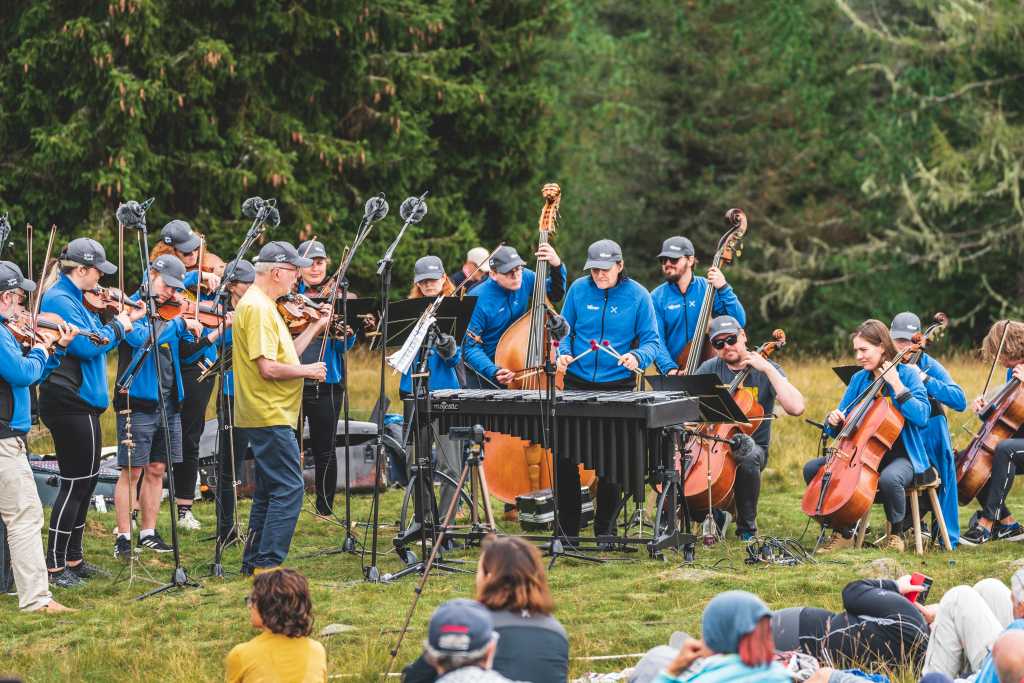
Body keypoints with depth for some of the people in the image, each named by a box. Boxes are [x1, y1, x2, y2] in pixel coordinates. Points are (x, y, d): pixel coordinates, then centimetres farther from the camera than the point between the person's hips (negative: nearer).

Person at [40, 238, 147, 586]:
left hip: (81, 402, 11)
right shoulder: (59, 300, -16)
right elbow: (87, 345, -23)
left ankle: (73, 559, 22)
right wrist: (118, 326, -9)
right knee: (75, 483, -7)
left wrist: (122, 321, 5)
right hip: (69, 403, -11)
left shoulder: (73, 298, 15)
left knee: (86, 480, 15)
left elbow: (96, 338, 17)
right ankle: (54, 566, -3)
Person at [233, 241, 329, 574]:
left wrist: (315, 327, 15)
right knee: (289, 490, -11)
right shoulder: (258, 308, -17)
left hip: (264, 417, 11)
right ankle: (268, 564, -11)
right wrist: (308, 370, -11)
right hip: (270, 417, -11)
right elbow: (269, 368, -23)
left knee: (270, 492, 15)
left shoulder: (261, 305, 16)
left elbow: (285, 356, 18)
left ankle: (254, 563, 19)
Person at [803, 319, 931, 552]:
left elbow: (922, 417, -19)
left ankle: (896, 534, -11)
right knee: (812, 469, -12)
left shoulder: (907, 374, -5)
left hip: (899, 456, -6)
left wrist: (896, 385, -21)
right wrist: (834, 422, -7)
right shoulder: (859, 379, 11)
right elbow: (840, 427, 17)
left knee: (889, 478, -40)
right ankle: (842, 533, -2)